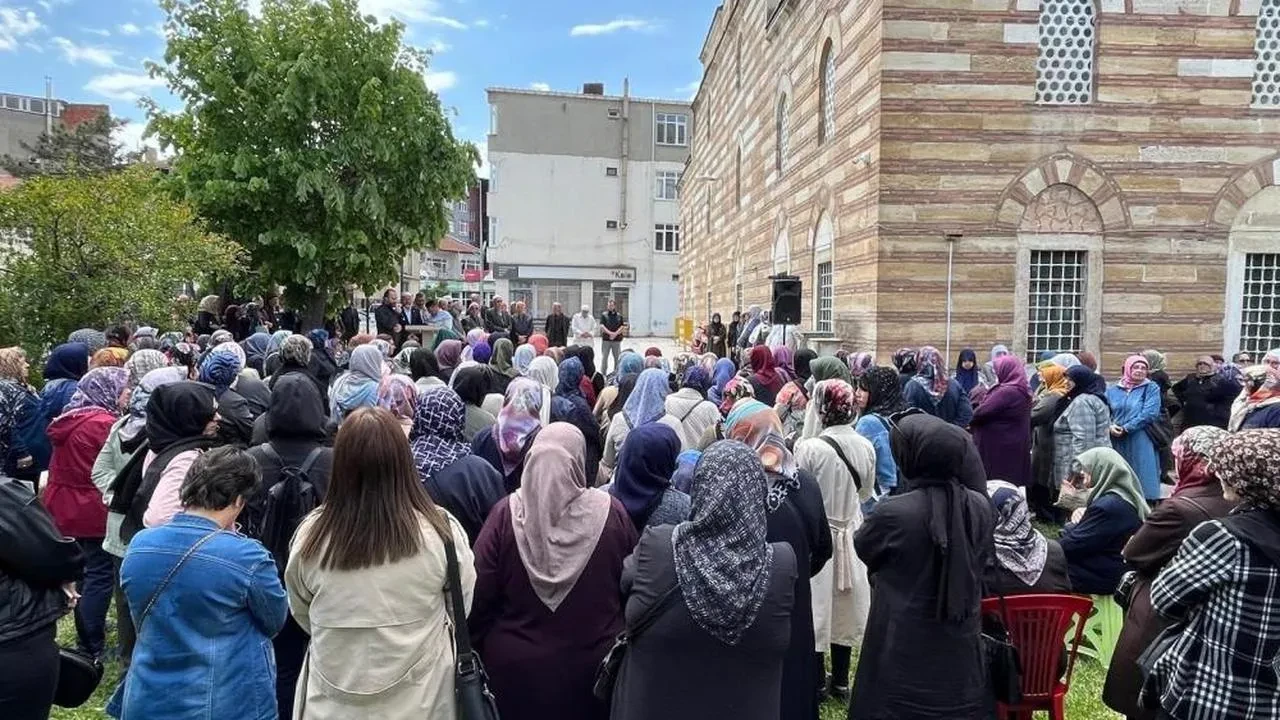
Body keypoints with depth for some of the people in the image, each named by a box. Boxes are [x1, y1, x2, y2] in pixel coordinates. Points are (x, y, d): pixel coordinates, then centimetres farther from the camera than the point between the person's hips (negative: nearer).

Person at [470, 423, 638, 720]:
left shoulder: (506, 513, -14)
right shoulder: (612, 513, -13)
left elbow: (480, 592, -9)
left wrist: (483, 646, 7)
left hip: (517, 665, 0)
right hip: (594, 664, 1)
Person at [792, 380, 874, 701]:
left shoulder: (810, 448, -22)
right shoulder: (866, 447, -7)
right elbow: (867, 492, 7)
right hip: (850, 533, 5)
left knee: (817, 605, 8)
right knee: (844, 606, 17)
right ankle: (840, 680, 29)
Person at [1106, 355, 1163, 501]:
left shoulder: (1151, 388, 2)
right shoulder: (1113, 390, 10)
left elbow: (1149, 414, -10)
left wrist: (1125, 428, -13)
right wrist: (1110, 426, -12)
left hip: (1141, 444, -3)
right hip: (1116, 443, 3)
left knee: (1142, 480, -1)